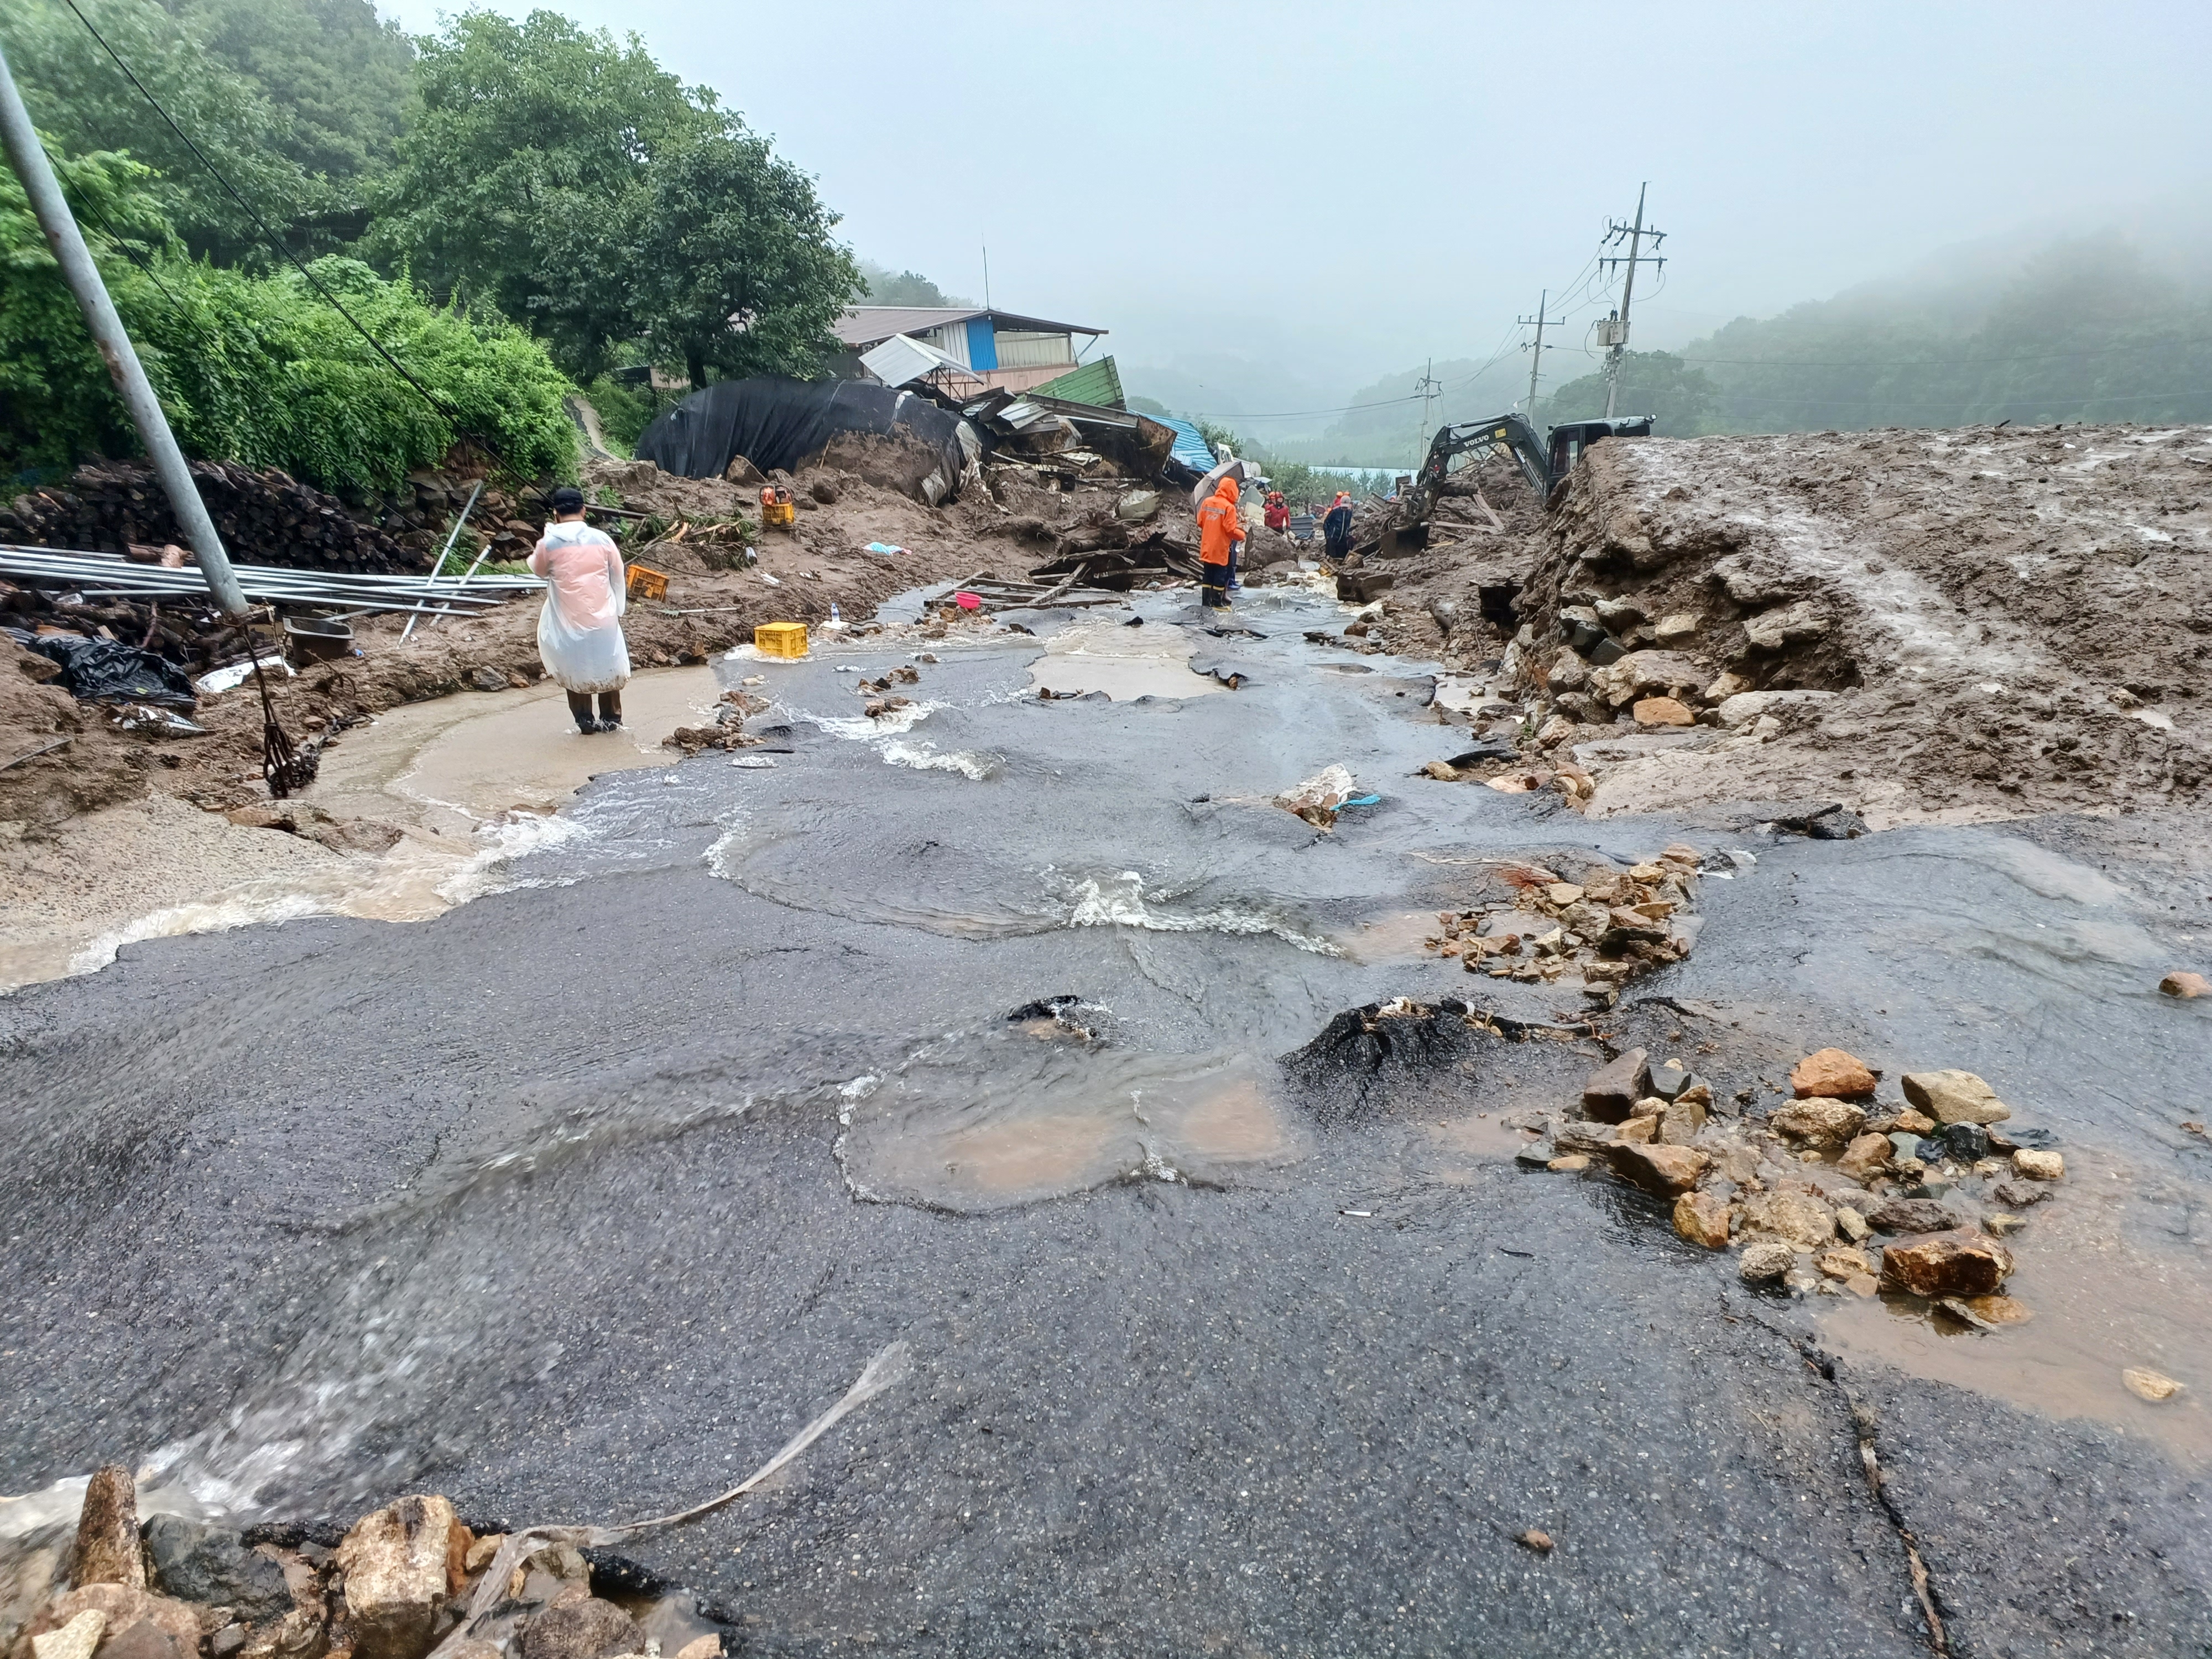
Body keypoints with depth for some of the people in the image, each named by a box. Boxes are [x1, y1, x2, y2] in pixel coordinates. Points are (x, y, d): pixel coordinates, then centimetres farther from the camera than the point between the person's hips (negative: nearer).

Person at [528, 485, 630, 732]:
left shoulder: (549, 544, -9)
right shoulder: (602, 539, -5)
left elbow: (538, 570, 10)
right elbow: (618, 577, 3)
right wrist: (618, 610, 15)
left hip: (569, 621, -1)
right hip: (603, 617, 1)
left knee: (575, 668, 15)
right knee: (608, 665, 16)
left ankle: (585, 719, 17)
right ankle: (611, 718, 23)